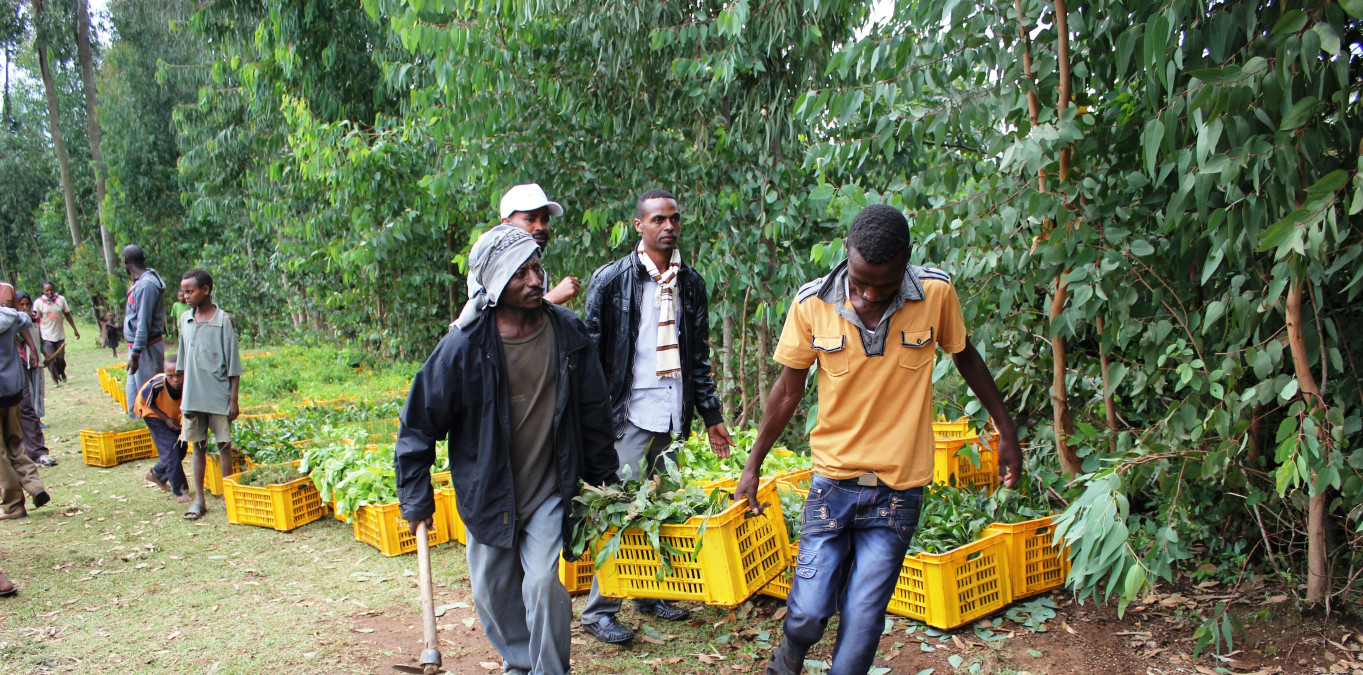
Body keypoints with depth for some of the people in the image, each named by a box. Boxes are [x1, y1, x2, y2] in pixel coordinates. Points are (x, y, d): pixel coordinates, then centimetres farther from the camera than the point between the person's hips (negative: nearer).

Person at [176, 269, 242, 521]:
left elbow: (233, 365, -7)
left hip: (219, 395, -4)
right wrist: (183, 394, 12)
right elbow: (183, 360, 14)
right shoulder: (185, 320, 6)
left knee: (224, 445, 3)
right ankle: (199, 500, 14)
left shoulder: (223, 321, -8)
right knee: (198, 446, 9)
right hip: (193, 396, 4)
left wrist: (233, 399, -8)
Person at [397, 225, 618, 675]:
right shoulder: (465, 346, -17)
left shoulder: (568, 332, -9)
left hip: (550, 491, 0)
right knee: (493, 592, 13)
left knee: (544, 583, -12)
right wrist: (416, 499, -5)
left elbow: (594, 413, 4)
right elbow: (419, 424, -7)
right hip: (488, 495, 0)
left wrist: (603, 480, 10)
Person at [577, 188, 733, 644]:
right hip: (631, 413, -5)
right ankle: (599, 610, 6)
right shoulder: (611, 280, -4)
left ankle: (649, 593, 26)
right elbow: (593, 354, -3)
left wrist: (711, 414, 14)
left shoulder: (691, 283, 11)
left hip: (674, 415, 5)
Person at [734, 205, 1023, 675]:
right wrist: (753, 465, 9)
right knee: (808, 612, 0)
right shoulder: (811, 305, -11)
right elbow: (789, 390, 3)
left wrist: (1006, 430, 15)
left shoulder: (936, 294, -11)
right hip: (833, 482, 0)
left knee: (862, 623, 0)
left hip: (898, 490, 0)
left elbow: (964, 356, 9)